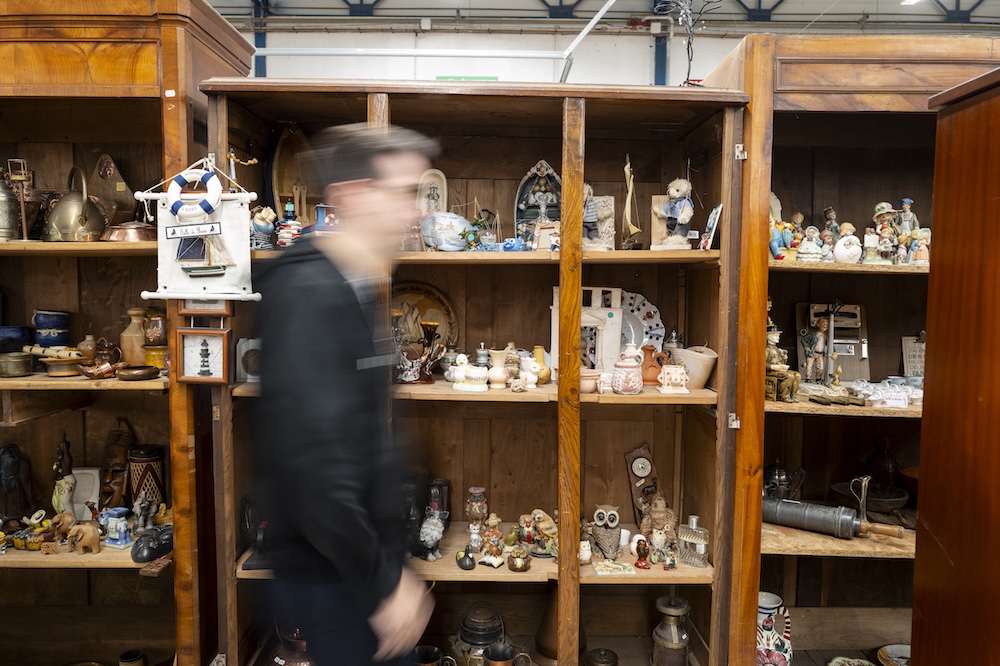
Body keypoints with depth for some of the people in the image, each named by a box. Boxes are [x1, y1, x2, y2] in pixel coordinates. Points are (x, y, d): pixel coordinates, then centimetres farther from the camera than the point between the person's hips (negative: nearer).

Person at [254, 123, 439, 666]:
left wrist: (391, 564, 15)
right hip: (337, 577, -9)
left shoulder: (356, 292, 9)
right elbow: (312, 463, -27)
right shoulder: (309, 295, -22)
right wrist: (383, 584, -19)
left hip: (365, 560, 9)